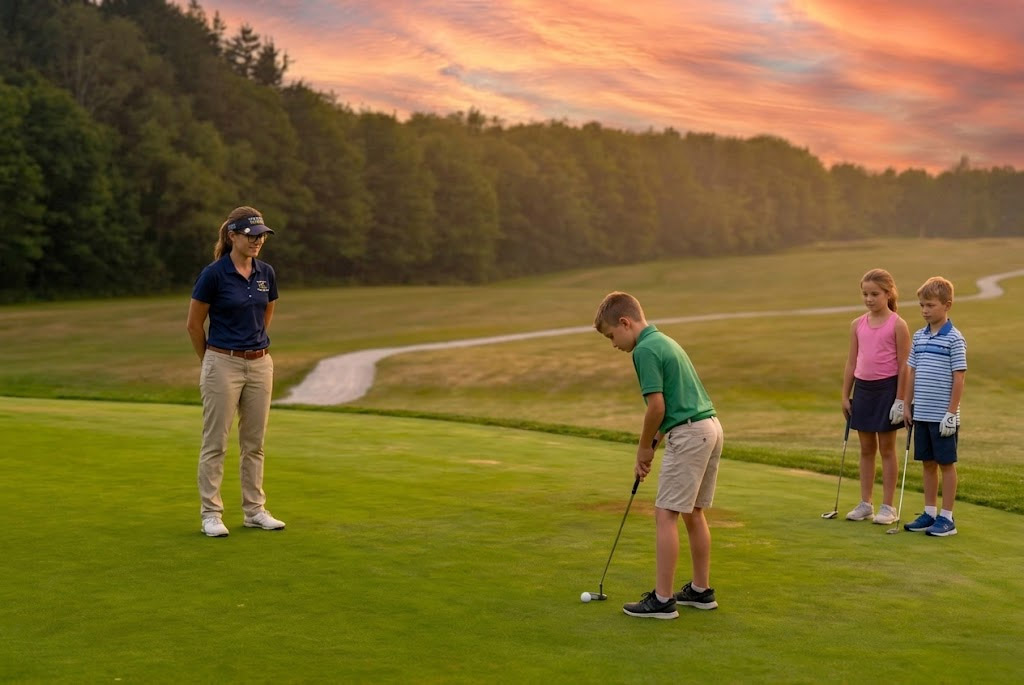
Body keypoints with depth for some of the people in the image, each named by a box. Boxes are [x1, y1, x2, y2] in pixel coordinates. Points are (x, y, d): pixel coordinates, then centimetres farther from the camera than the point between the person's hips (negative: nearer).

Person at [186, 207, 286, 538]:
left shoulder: (266, 273, 4)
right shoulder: (214, 274, -13)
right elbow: (194, 324, -3)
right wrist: (211, 360, 8)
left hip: (261, 364, 6)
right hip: (223, 365, -5)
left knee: (254, 442, 11)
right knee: (215, 443, 2)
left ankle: (254, 510, 19)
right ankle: (211, 514, 9)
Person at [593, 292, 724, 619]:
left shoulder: (645, 350, -12)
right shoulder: (663, 341, 18)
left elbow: (657, 407, -17)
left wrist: (644, 448, -2)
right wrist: (652, 445, 16)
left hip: (689, 434, -10)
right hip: (710, 427, 10)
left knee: (666, 515, -5)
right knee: (693, 513, 17)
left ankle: (663, 600, -3)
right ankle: (701, 590, 25)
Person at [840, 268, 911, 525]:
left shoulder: (897, 325, -8)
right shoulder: (857, 325, 6)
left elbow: (903, 365, -9)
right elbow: (851, 362, 10)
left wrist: (900, 400, -12)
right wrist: (845, 396, 7)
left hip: (887, 388, -5)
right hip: (863, 388, 5)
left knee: (886, 449, 3)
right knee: (866, 449, 11)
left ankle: (888, 507, 10)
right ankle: (865, 504, 18)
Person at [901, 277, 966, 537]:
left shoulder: (954, 339, -9)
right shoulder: (918, 337, 9)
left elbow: (959, 378, -11)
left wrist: (951, 412, -14)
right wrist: (907, 405, 10)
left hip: (943, 416, -6)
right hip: (921, 414, 6)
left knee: (946, 463, 2)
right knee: (927, 463, 12)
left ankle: (947, 518, 9)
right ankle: (930, 513, 21)